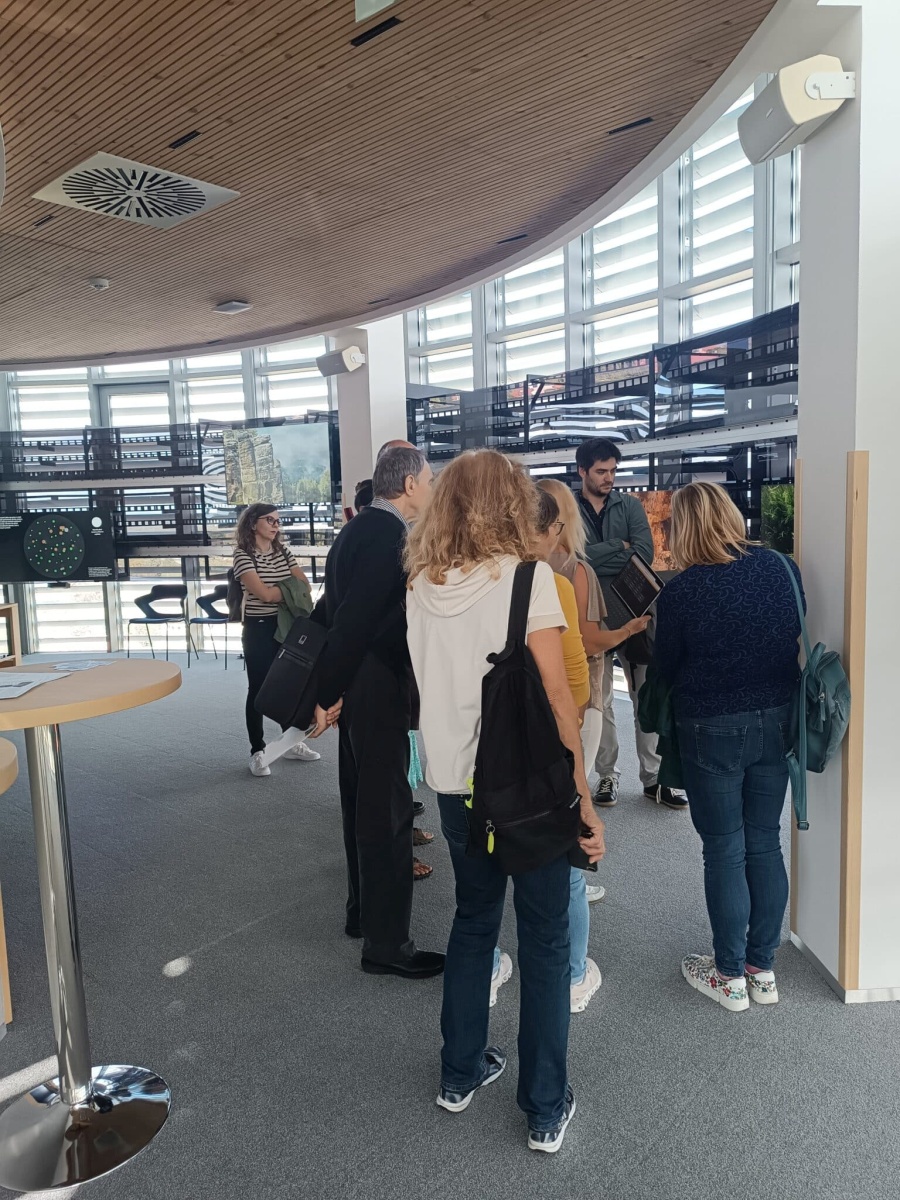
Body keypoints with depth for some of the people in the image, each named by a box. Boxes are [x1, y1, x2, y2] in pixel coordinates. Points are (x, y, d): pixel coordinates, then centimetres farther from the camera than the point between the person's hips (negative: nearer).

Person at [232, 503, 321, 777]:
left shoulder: (283, 551, 9)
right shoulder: (243, 555, -10)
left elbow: (304, 585, 3)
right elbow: (264, 593, -19)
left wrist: (279, 591, -14)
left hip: (287, 625, 6)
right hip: (259, 629, -6)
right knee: (258, 688, 2)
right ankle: (258, 751, 10)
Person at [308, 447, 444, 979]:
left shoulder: (360, 528, 12)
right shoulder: (389, 535, -18)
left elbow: (334, 605, 14)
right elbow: (355, 615, -25)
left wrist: (329, 684, 16)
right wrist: (331, 691, -22)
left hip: (356, 683, 10)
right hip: (375, 685, -10)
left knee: (364, 800, 20)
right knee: (389, 809, -1)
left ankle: (364, 909, 36)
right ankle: (387, 942, 11)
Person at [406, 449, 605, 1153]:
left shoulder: (422, 583, 2)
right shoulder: (526, 576, -14)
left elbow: (429, 684, 7)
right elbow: (556, 698, -16)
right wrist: (583, 799, -11)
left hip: (455, 782, 5)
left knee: (473, 922, 23)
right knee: (545, 942, 11)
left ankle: (461, 1074, 38)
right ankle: (547, 1110, 25)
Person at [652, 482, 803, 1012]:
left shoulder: (682, 591, -18)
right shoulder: (781, 568, -5)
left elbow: (667, 667, -6)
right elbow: (798, 636, 8)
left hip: (713, 730, -4)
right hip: (776, 723, 5)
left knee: (725, 852, 9)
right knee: (765, 845, 16)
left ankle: (730, 977, 23)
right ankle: (763, 969, 29)